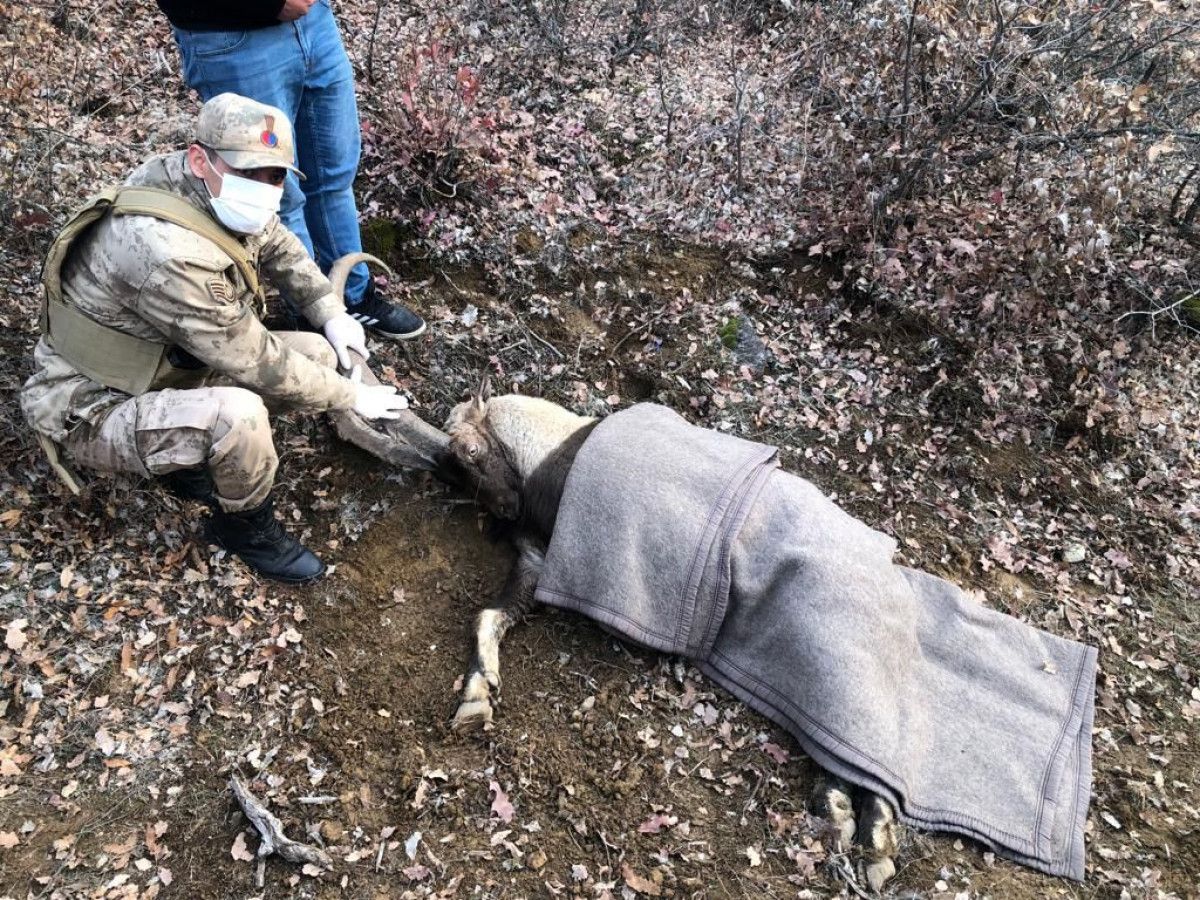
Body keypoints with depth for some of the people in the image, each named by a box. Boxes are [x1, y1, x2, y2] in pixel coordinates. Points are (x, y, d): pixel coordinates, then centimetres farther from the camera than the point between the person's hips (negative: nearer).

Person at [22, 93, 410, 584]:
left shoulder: (217, 193, -10)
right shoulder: (168, 251, -35)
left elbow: (279, 245, 12)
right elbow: (256, 362, -27)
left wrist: (332, 314, 3)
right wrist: (350, 395, -16)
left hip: (172, 364, 9)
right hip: (96, 409, -9)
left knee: (319, 354, 0)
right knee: (238, 413, -36)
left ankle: (195, 456, 12)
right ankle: (246, 528, -4)